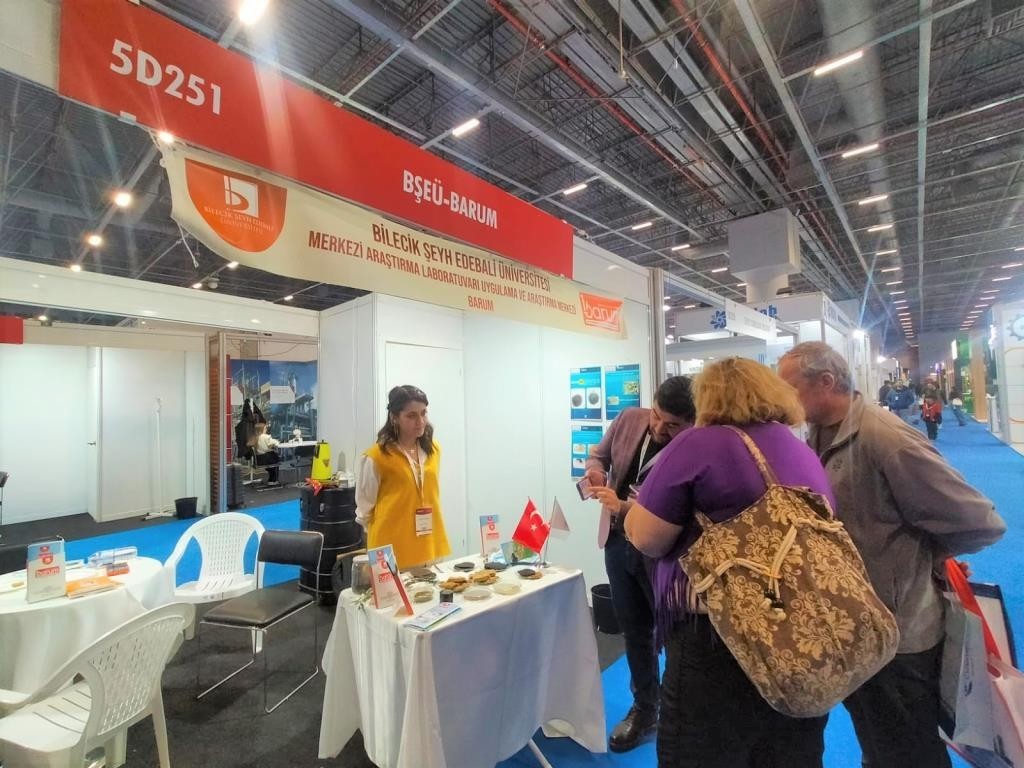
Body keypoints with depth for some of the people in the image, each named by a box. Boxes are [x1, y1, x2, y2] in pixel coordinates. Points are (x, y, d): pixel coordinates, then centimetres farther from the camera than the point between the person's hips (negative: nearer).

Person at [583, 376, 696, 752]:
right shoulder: (628, 419, -8)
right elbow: (599, 454, 7)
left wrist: (623, 507, -34)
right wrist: (595, 469, -15)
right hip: (619, 543, 6)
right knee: (635, 632, 20)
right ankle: (644, 709, 42)